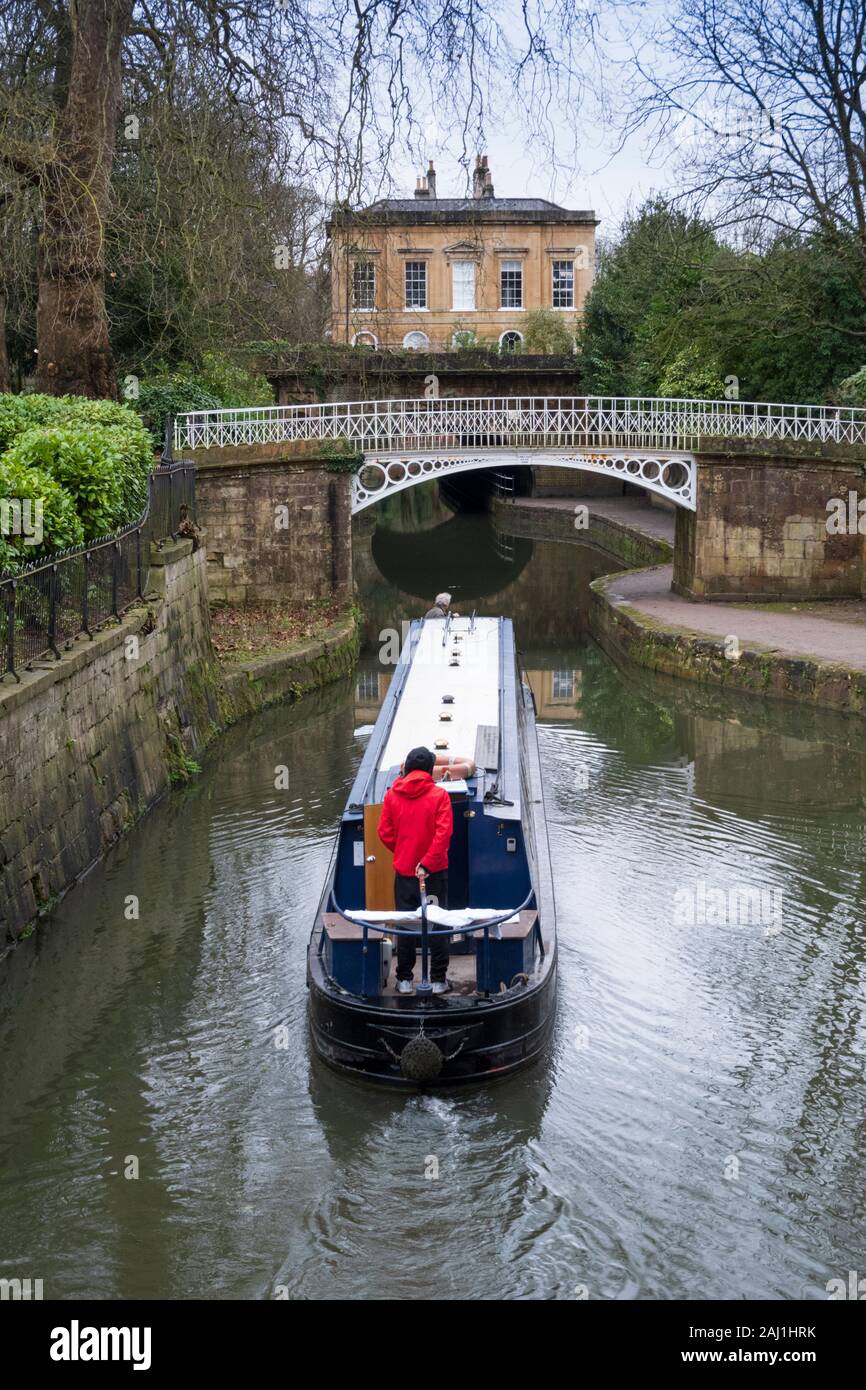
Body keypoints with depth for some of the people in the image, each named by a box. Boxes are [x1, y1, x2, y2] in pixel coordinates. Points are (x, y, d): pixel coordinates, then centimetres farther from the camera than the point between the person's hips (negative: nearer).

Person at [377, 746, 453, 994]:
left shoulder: (392, 795, -1)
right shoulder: (439, 795, -8)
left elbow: (384, 833, 0)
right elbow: (444, 833, -16)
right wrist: (427, 863, -15)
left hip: (404, 871, 2)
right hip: (435, 871, -2)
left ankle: (404, 980, 15)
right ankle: (438, 980, 11)